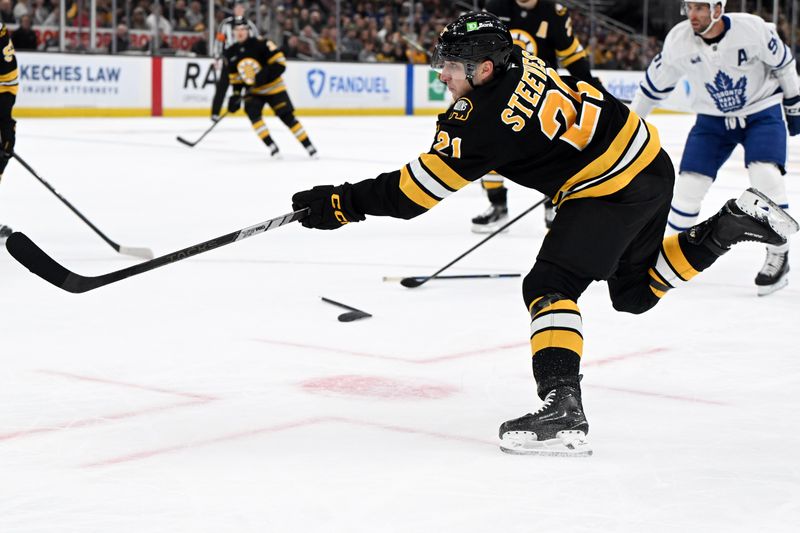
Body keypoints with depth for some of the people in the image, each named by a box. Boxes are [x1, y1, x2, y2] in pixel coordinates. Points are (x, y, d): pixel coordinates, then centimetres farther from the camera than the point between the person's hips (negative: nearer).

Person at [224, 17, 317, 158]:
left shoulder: (260, 44, -17)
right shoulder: (230, 54, 0)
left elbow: (280, 63, -19)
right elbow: (235, 77, 11)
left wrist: (266, 74, -31)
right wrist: (235, 95, 2)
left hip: (273, 87, -4)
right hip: (253, 90, 4)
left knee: (287, 116, -7)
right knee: (252, 112, -21)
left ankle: (308, 146, 3)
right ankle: (271, 146, -14)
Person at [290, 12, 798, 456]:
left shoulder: (484, 120, -22)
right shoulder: (517, 59, 0)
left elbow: (419, 188, -19)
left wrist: (344, 203, -15)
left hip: (614, 187, -10)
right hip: (649, 159, 10)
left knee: (550, 286, -13)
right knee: (636, 289, 24)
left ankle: (563, 409, -25)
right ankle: (734, 222, 22)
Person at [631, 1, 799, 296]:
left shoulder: (752, 28, -23)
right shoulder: (678, 39, -16)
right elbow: (656, 81, 1)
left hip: (761, 111, -3)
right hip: (712, 118, 3)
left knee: (765, 175, -22)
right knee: (689, 182, -5)